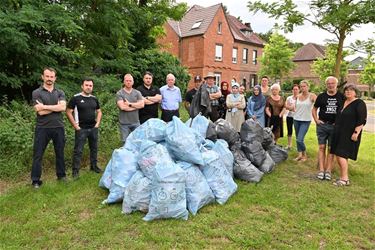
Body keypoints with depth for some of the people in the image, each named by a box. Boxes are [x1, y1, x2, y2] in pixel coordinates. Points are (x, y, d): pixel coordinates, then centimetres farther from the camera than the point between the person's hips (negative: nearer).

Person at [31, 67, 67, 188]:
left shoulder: (60, 93, 7)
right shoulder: (37, 93, -2)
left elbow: (63, 107, -12)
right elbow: (40, 112, -14)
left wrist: (45, 106, -16)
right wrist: (56, 106, -9)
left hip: (58, 127, 3)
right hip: (42, 128, -2)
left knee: (60, 153, 13)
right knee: (38, 154, 5)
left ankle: (61, 175, 28)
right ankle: (35, 180, 15)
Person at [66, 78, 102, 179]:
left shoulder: (94, 99, 8)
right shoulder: (76, 98, -7)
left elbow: (99, 111, 19)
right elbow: (68, 112, -7)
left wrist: (98, 123, 6)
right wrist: (75, 126, -11)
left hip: (93, 128, 5)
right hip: (81, 129, -5)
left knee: (94, 148, 14)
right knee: (78, 150, -1)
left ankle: (94, 166, 29)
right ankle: (75, 170, 8)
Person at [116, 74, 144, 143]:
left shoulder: (137, 93, 6)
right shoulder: (119, 93, -4)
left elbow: (142, 104, -7)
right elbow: (122, 107, -17)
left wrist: (130, 104, -12)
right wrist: (136, 106, -7)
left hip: (135, 122, 3)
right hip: (124, 123, -3)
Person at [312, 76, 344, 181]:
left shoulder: (341, 96, 3)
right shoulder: (321, 96, 6)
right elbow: (314, 109, 15)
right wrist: (316, 120, 4)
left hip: (335, 126, -1)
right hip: (322, 125, 1)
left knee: (331, 149, 4)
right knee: (322, 147, 1)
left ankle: (328, 171, 8)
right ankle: (321, 170, 5)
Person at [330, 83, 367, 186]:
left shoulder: (359, 103, -9)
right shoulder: (342, 102, 13)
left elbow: (362, 120, -15)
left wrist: (356, 133, -20)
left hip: (349, 135, -8)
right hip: (339, 133, 8)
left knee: (341, 155, -10)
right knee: (339, 156, 9)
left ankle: (345, 179, -1)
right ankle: (343, 177, 19)